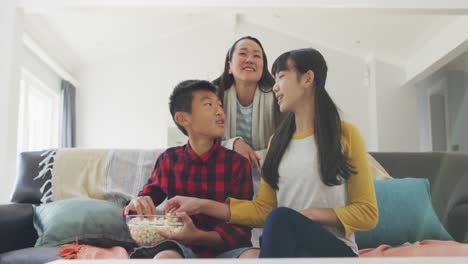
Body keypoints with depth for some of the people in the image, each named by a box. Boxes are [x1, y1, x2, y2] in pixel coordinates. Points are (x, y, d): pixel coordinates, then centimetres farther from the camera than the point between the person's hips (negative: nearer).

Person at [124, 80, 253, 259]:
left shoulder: (237, 163, -4)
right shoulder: (168, 160, 2)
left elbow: (241, 229, -7)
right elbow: (146, 198, 14)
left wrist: (198, 236, -26)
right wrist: (137, 205, -11)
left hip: (224, 249, 0)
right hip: (182, 247, 0)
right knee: (166, 257, -35)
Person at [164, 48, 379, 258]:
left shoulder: (345, 134, 0)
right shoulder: (278, 140, 15)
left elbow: (367, 213, -1)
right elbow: (263, 209, 9)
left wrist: (312, 215, -14)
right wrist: (202, 205, 1)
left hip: (336, 249, -3)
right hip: (288, 249, 3)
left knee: (281, 218, -34)